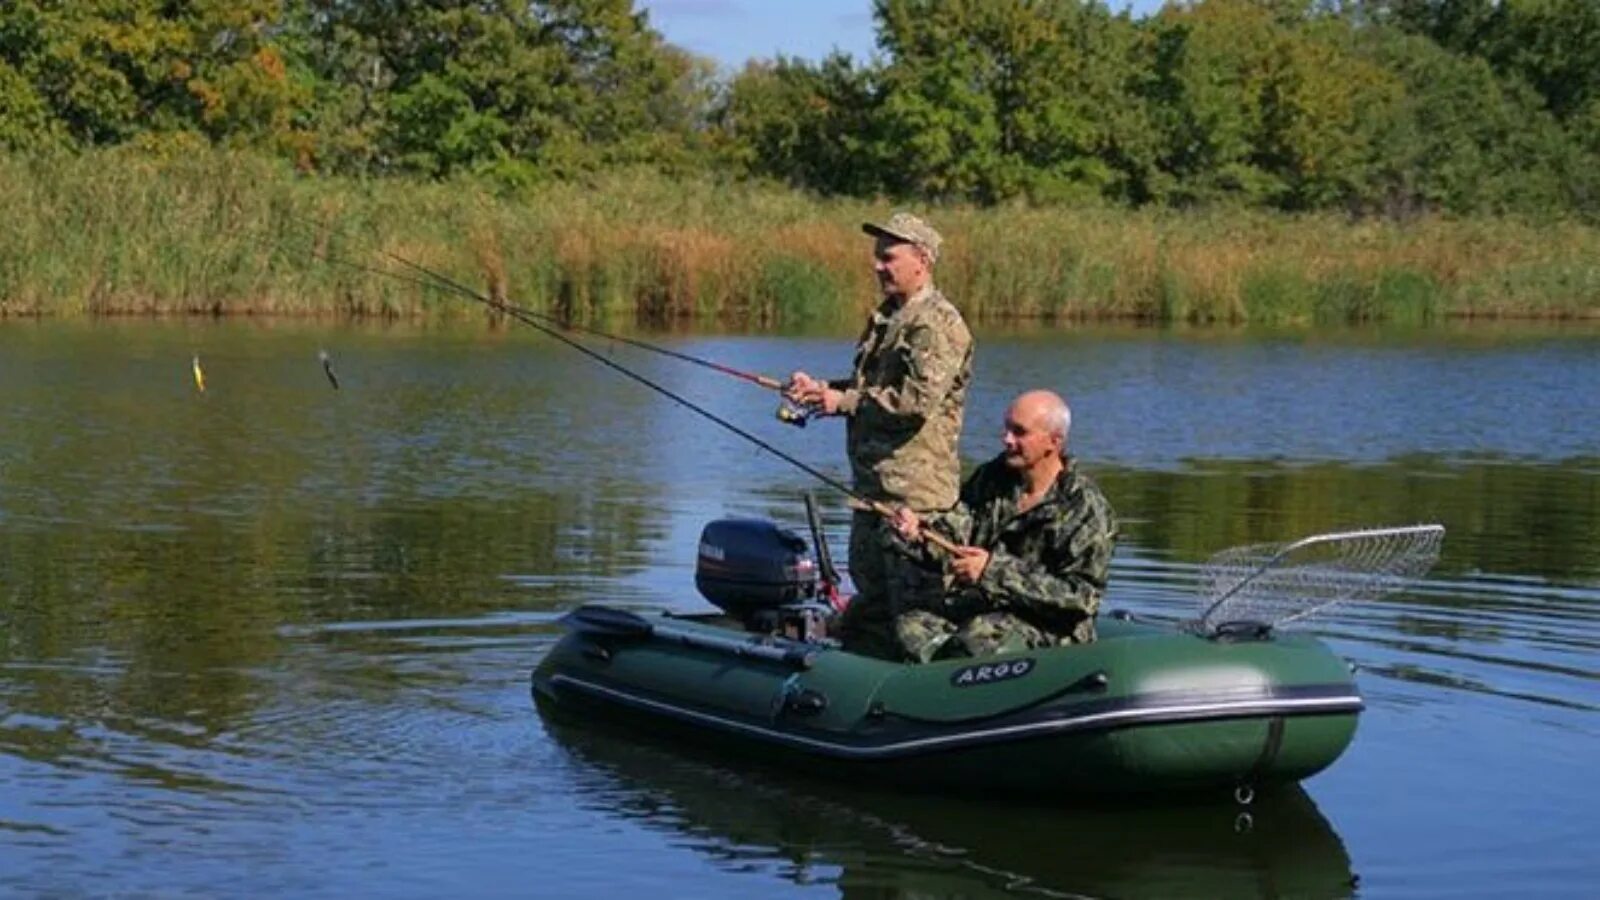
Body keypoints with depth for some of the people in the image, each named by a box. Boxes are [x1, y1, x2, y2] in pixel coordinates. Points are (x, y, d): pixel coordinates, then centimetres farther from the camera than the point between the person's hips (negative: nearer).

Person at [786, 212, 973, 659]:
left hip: (915, 490, -10)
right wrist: (820, 388, 8)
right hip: (874, 485, 10)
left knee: (913, 601, -8)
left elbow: (918, 399, -22)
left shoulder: (938, 324, -12)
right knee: (869, 603, 16)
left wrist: (844, 401, -16)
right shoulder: (886, 317, 19)